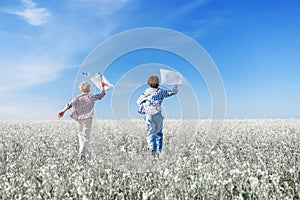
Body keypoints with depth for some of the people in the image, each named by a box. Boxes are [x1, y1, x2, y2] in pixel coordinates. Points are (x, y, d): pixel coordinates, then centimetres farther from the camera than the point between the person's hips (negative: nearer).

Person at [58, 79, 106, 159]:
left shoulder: (78, 98, 3)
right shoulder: (92, 97, 0)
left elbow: (70, 104, -11)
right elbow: (103, 94, 10)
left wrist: (63, 111, -14)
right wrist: (102, 86, 24)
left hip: (79, 118, 3)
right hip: (87, 119, -3)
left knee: (81, 133, 22)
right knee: (86, 136, -3)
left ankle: (82, 149, 26)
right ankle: (82, 153, -8)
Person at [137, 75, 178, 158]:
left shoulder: (146, 92, 6)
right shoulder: (161, 91, 6)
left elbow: (138, 101, 10)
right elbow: (172, 92, 13)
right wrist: (176, 86, 30)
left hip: (149, 115, -1)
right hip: (158, 115, 1)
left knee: (150, 133, 0)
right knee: (159, 133, 13)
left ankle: (152, 148, -24)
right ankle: (158, 151, 9)